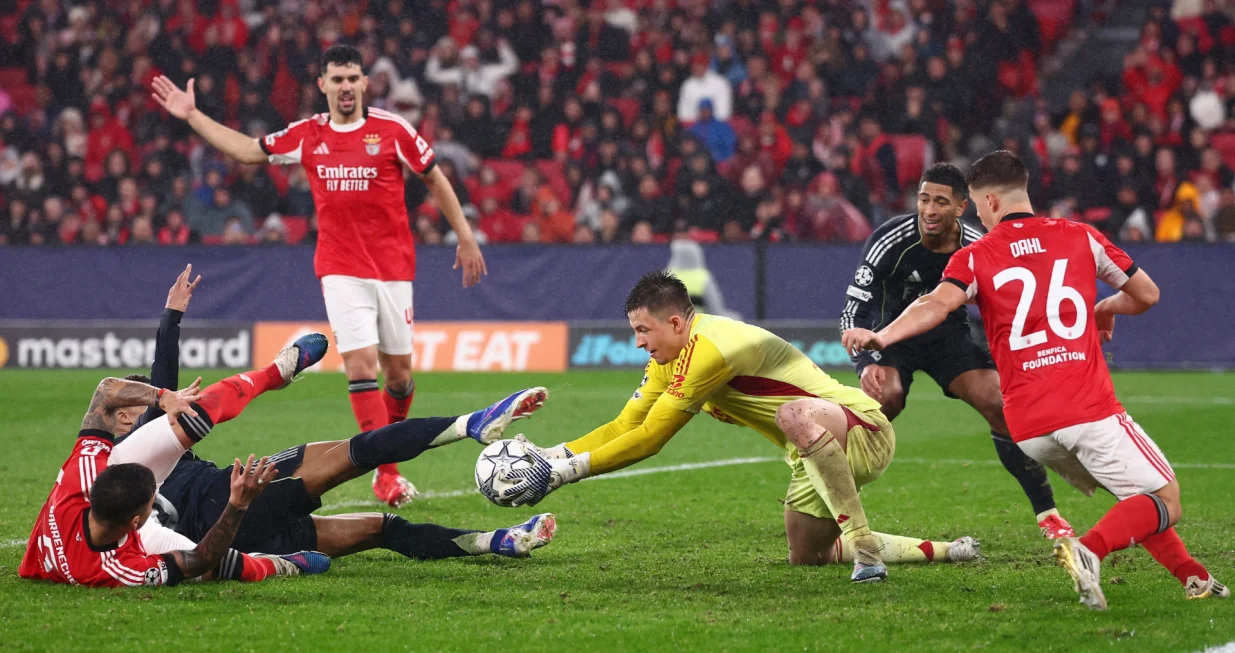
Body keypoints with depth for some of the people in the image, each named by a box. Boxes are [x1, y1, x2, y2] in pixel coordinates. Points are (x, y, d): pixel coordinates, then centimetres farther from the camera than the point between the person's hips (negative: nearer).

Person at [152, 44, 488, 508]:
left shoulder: (391, 130, -3)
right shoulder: (306, 136, 4)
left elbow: (435, 179, 6)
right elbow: (247, 151, 16)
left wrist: (466, 238, 5)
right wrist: (192, 116, 14)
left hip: (393, 267, 0)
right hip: (341, 269, 0)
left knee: (399, 370, 5)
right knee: (360, 362, -14)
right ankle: (386, 473, -11)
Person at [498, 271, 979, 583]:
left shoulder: (708, 349, -27)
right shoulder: (670, 357, 3)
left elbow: (647, 441, -27)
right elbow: (624, 427, 6)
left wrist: (563, 472, -24)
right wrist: (551, 455, -7)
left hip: (863, 430, -11)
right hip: (819, 452, 11)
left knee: (797, 416, -42)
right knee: (805, 557, 18)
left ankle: (864, 545, -33)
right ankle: (944, 551, 30)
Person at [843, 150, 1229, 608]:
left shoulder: (974, 258, 6)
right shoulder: (1081, 237, 9)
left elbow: (937, 305, -15)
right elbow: (1146, 294, 17)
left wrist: (880, 336, -26)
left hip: (1027, 428, 3)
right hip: (1089, 409, -3)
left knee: (1136, 500, 25)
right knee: (1165, 502, -1)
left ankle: (1191, 576, 15)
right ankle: (1088, 550, -26)